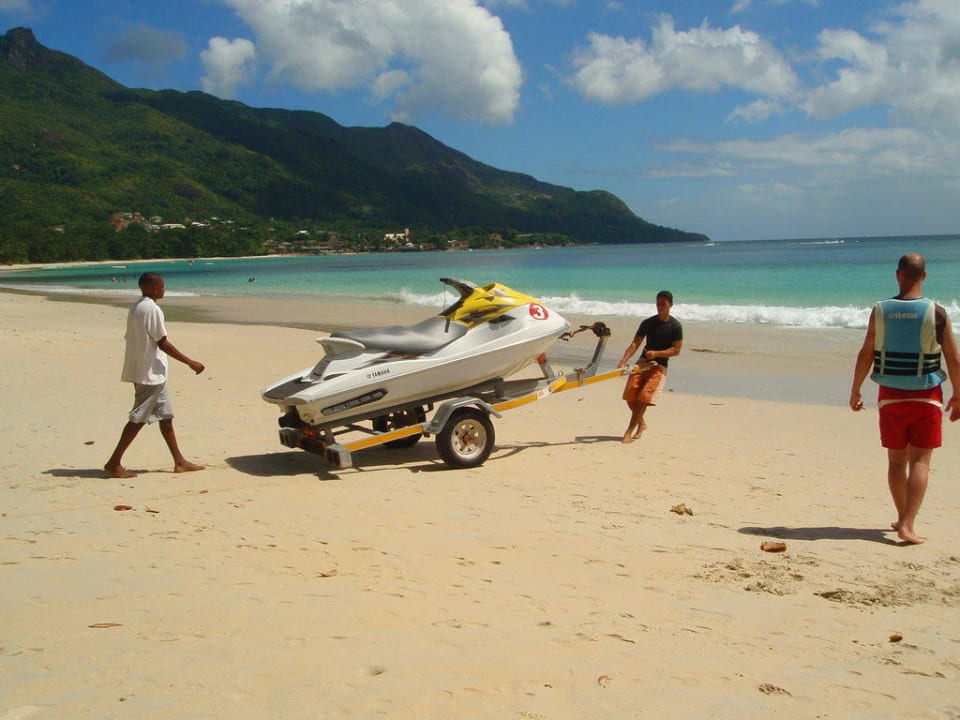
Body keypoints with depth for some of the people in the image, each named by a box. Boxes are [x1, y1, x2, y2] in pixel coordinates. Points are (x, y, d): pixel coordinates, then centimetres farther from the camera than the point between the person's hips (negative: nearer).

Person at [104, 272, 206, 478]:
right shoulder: (152, 309, -16)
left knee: (166, 415, 12)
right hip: (150, 373, -10)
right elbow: (163, 343, -17)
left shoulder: (136, 308, 13)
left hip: (149, 373, 10)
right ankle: (114, 463, -1)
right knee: (139, 418, -5)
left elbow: (130, 338, 16)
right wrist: (190, 362, -13)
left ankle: (179, 461, 17)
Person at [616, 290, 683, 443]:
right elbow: (635, 344, 1)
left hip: (659, 366, -4)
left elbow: (676, 350, -6)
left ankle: (630, 431, -9)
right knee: (630, 396, -3)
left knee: (643, 398, -16)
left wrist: (656, 353, -19)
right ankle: (641, 423, 23)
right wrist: (623, 360, -14)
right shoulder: (648, 323, 7)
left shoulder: (675, 326, -2)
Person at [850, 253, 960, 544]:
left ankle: (903, 518, 26)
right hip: (927, 397, -2)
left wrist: (855, 391, 9)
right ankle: (907, 524, -9)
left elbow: (865, 355, -3)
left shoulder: (880, 311, -6)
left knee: (896, 460, 14)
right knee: (920, 460, 1)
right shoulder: (937, 313, -10)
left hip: (891, 396, 2)